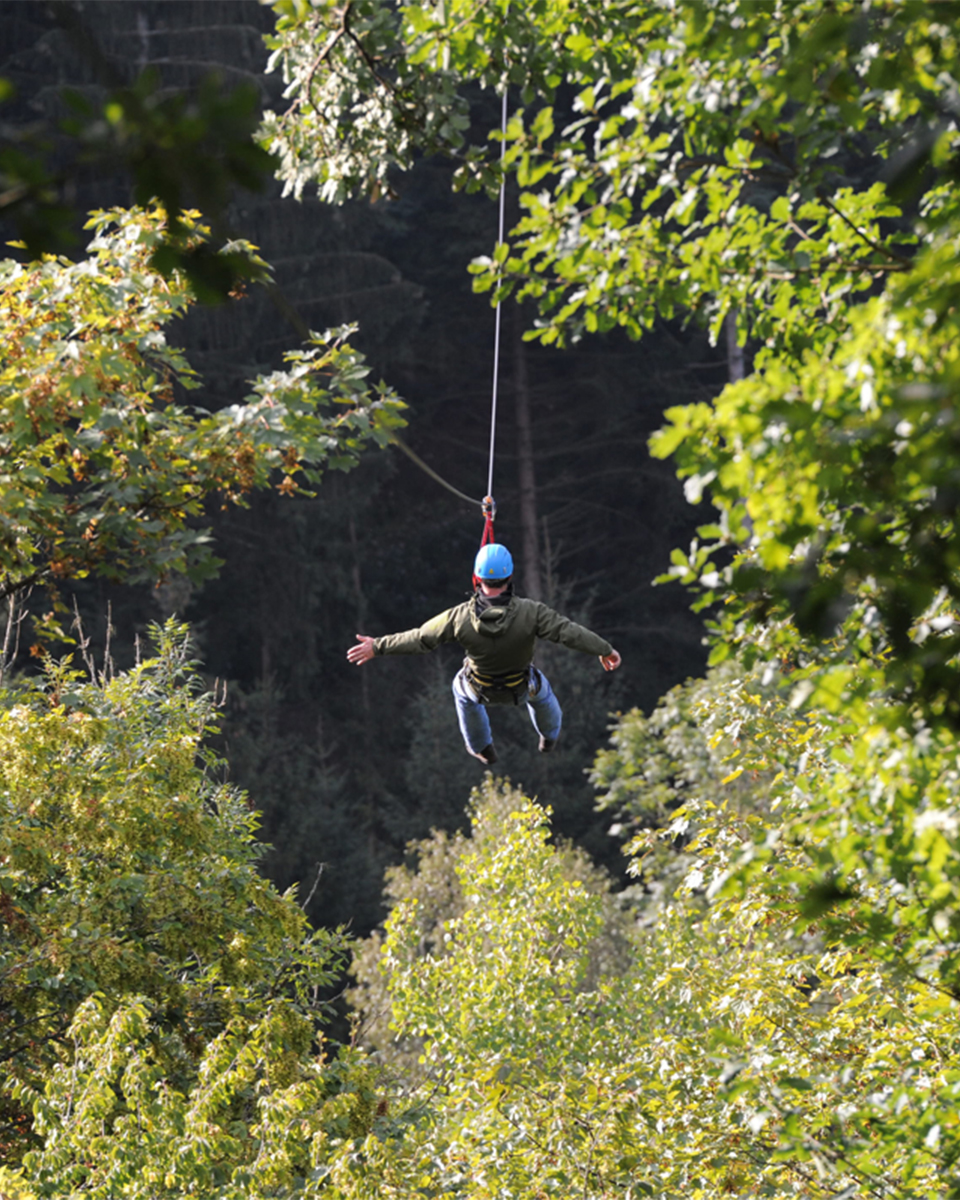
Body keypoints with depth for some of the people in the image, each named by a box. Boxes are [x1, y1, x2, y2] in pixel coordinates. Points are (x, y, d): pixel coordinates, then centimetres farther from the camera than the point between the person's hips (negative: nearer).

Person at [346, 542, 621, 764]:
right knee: (539, 688, 37)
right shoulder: (530, 612, -37)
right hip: (520, 686, 0)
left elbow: (419, 639, -25)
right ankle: (549, 734, 66)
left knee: (462, 688, 37)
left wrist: (377, 647, -13)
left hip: (482, 688, 0)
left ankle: (482, 747, 56)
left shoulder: (460, 618, -34)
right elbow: (569, 632, -30)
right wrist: (606, 650, -15)